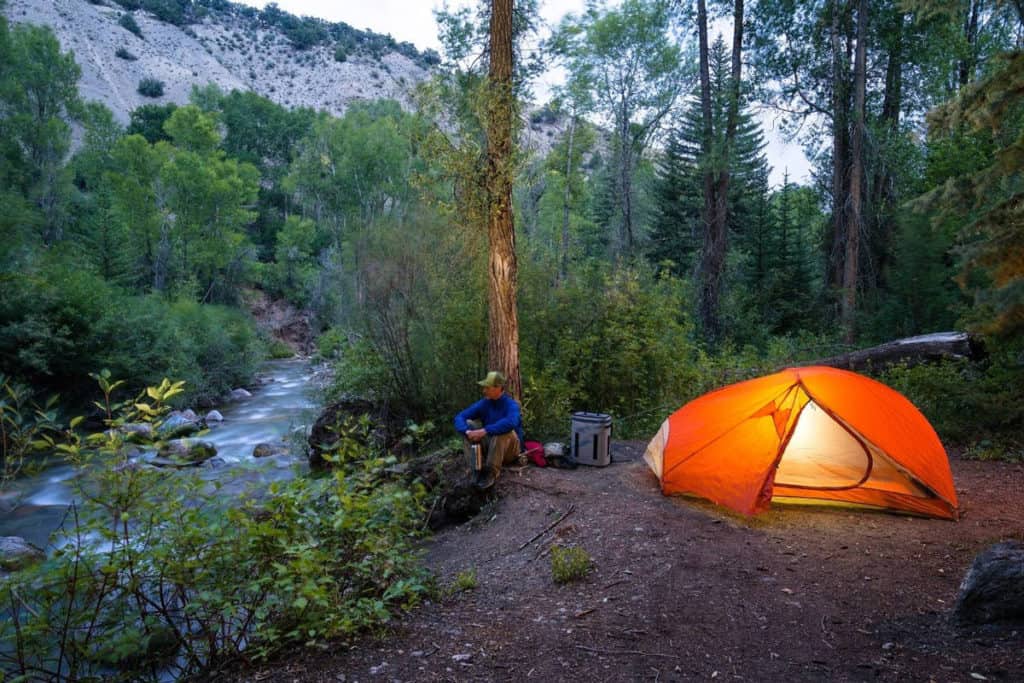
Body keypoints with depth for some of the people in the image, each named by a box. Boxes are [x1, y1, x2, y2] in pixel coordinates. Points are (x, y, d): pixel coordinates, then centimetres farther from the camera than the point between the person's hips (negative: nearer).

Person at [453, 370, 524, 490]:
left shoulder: (511, 404, -19)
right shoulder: (483, 403, -3)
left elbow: (510, 422, -43)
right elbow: (460, 417, -10)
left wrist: (485, 431, -45)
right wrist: (467, 431, -32)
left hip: (509, 450, -6)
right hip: (490, 447, 6)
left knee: (503, 430, -35)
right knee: (468, 425, -11)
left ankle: (492, 472, -26)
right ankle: (480, 469, -19)